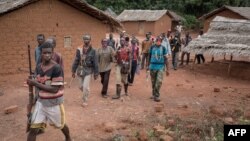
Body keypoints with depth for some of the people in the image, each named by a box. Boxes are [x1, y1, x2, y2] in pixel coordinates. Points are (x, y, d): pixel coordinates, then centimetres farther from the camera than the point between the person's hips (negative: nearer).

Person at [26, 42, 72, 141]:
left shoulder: (56, 68, -21)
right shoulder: (38, 67, 0)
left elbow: (54, 89, -24)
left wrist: (36, 83, -25)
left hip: (54, 103, -5)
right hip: (41, 102, 5)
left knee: (60, 125, 18)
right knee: (33, 129, 2)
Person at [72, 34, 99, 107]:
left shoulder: (92, 50, -7)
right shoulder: (79, 49, -2)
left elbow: (95, 62, -4)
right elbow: (76, 61, 3)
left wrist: (96, 73, -3)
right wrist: (73, 71, 3)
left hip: (88, 70, -3)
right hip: (80, 70, 3)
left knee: (85, 86, -6)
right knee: (81, 86, 11)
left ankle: (85, 101, 13)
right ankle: (86, 93, 42)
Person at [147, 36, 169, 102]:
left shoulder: (163, 48, -2)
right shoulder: (152, 47, 3)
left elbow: (165, 59, 1)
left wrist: (167, 69, 0)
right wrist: (148, 66, 15)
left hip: (160, 67, -2)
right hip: (153, 66, 2)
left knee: (159, 81, -13)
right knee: (153, 82, 11)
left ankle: (156, 96, -2)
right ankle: (153, 94, 28)